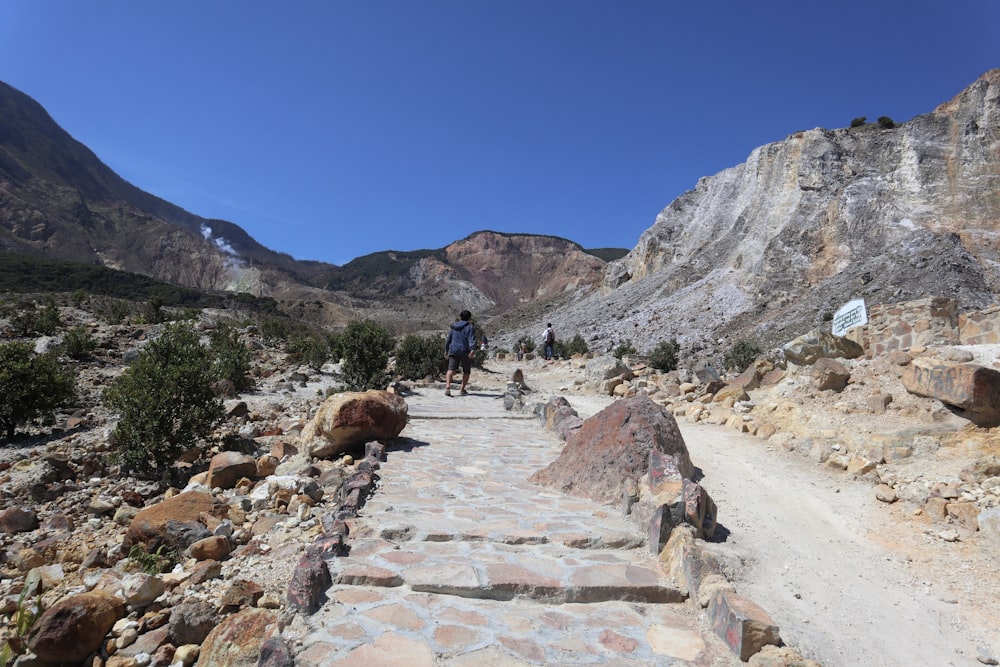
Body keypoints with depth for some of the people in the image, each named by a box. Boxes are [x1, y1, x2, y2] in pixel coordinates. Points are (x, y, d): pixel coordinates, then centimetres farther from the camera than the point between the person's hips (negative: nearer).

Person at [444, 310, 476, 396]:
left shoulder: (453, 327, 14)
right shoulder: (470, 327, -1)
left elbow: (448, 339, 19)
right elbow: (471, 340, -15)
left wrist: (446, 350, 29)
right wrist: (472, 350, -25)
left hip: (453, 351, 3)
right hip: (465, 352, -3)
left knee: (451, 369, -7)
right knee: (466, 371, 14)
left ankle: (447, 386, -28)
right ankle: (462, 389, 18)